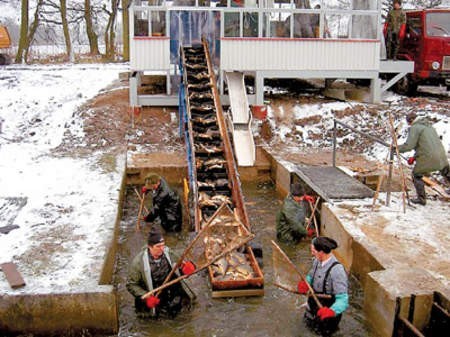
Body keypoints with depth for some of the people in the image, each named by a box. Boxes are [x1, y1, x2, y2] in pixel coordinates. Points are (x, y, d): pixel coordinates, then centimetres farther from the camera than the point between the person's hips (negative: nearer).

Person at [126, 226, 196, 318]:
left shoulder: (167, 252, -12)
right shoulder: (139, 262, -21)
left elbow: (175, 269, 4)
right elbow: (131, 285, -11)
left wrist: (184, 268, -20)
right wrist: (146, 297, -23)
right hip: (153, 296, -2)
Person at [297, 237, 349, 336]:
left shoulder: (337, 270, -35)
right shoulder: (317, 261, -12)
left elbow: (342, 299, -35)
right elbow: (311, 275, 6)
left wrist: (331, 311, -52)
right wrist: (304, 283, -16)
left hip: (326, 310, -7)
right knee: (308, 322, 28)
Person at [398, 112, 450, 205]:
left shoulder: (414, 128, -7)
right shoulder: (429, 126, 21)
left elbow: (409, 145, -14)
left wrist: (397, 148, 2)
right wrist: (414, 157, 24)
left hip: (428, 158, -8)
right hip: (441, 155, 8)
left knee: (416, 175, 10)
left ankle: (421, 198, 11)